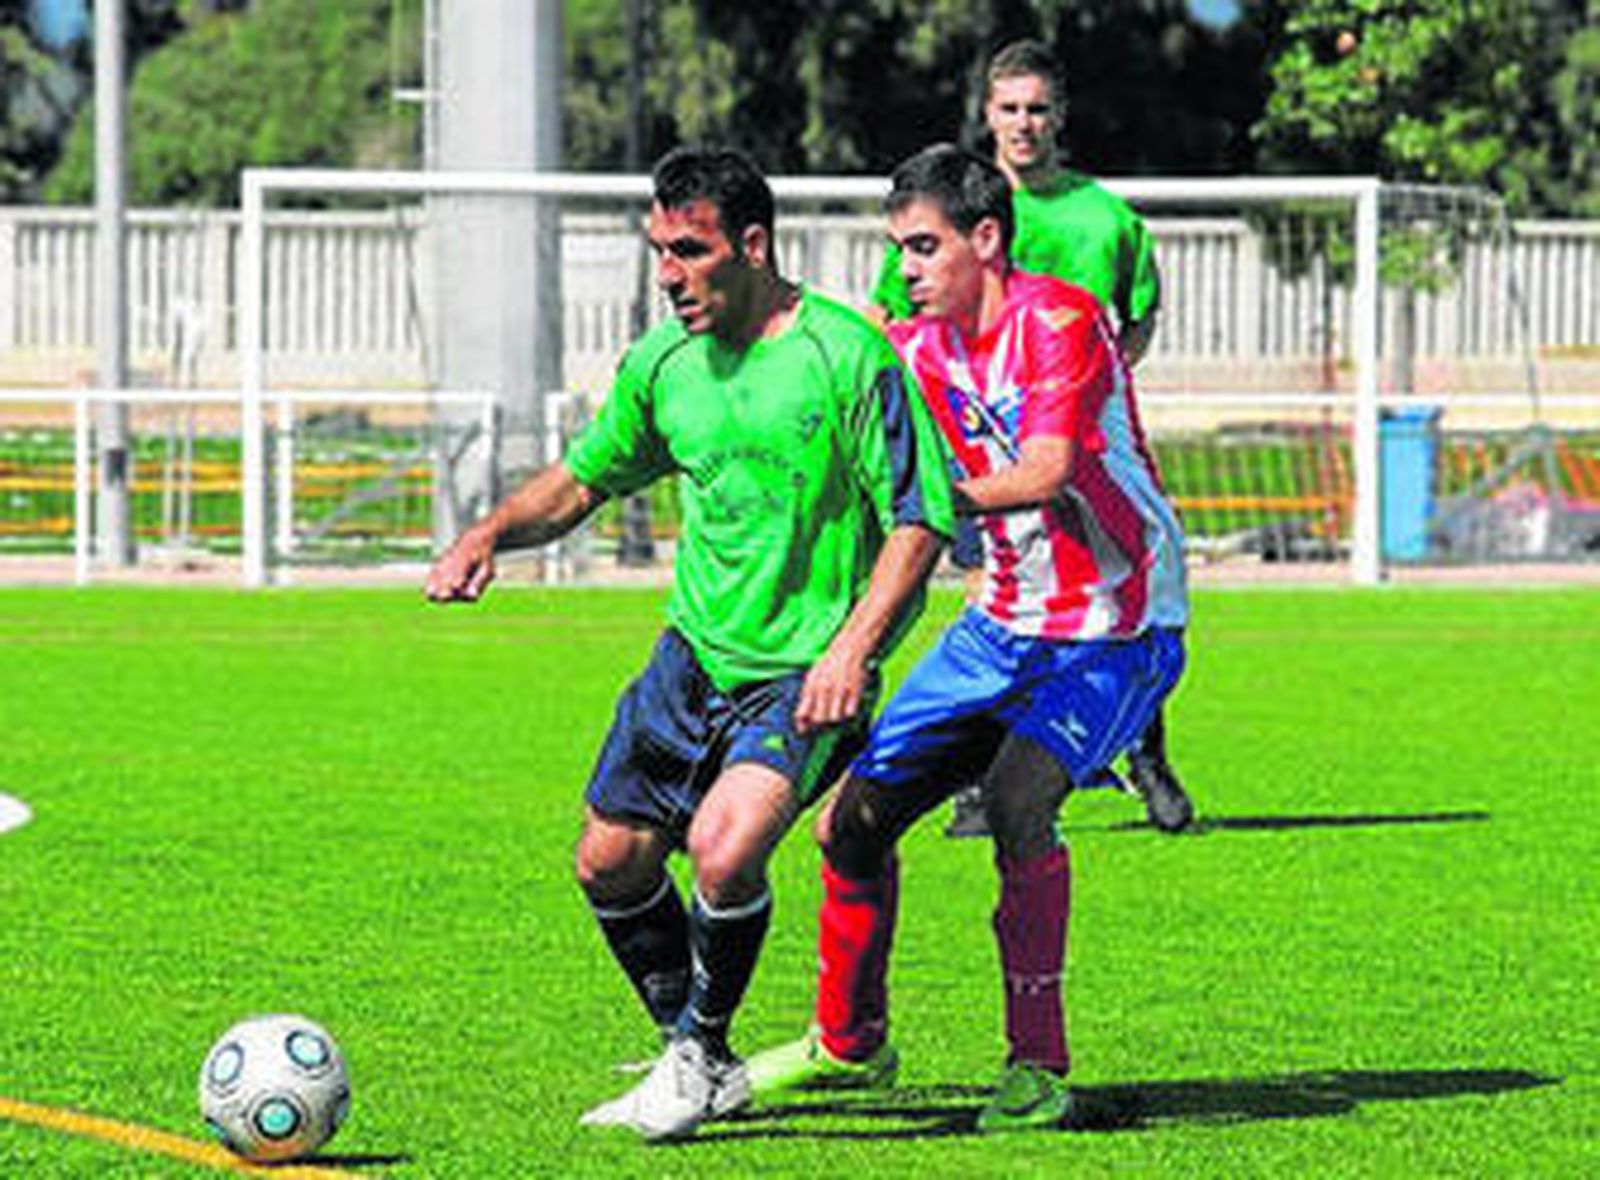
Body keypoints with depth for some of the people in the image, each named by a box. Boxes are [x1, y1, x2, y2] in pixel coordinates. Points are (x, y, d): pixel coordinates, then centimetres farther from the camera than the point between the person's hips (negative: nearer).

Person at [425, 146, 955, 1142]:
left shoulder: (847, 356, -15)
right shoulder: (663, 363, 3)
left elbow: (920, 519, -14)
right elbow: (585, 479, 18)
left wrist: (852, 648, -25)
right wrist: (490, 536, -1)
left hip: (803, 675, -7)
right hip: (695, 651, 7)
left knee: (725, 850, -25)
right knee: (611, 863, 7)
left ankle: (702, 1055, 0)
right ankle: (694, 1063, 27)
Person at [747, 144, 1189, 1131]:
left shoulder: (1062, 319, -18)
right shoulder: (918, 349, 4)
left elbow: (1043, 473, -30)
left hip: (1119, 629, -7)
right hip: (1005, 623, 8)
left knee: (1017, 799, -30)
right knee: (858, 808, 4)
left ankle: (1039, 1067, -19)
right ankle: (850, 1041, 26)